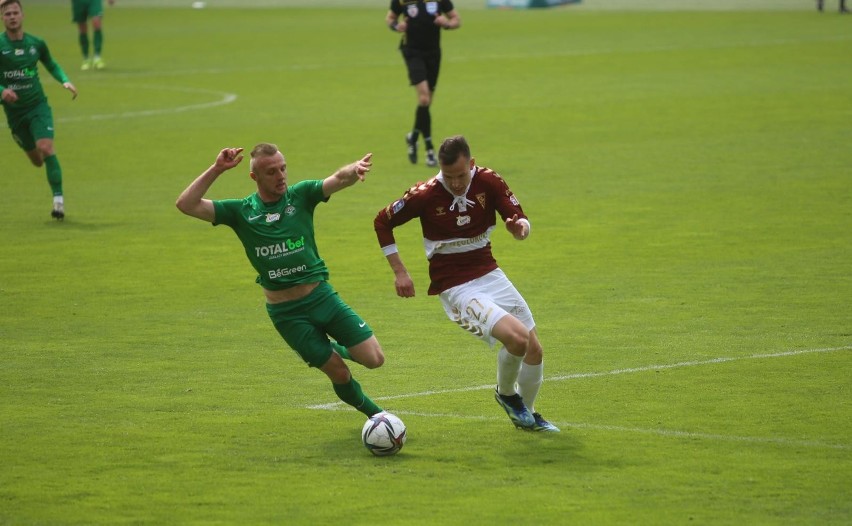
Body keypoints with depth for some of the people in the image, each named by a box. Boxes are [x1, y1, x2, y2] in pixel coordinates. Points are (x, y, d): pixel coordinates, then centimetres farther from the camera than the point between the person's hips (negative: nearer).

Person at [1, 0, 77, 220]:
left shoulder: (36, 43, 0)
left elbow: (51, 65, 18)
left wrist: (65, 81, 0)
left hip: (38, 106, 0)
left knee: (46, 148, -23)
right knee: (37, 160, 9)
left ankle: (58, 199, -21)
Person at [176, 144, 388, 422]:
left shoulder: (300, 195, -1)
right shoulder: (241, 211, -2)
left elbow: (338, 179, -19)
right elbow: (186, 205, -9)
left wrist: (354, 170, -43)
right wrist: (216, 169, -17)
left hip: (321, 295, 1)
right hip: (285, 313, -1)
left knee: (374, 359, -5)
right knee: (338, 371, 1)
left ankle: (334, 349, 29)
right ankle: (372, 411, 31)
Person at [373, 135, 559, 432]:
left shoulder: (488, 182, -7)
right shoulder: (426, 195, -16)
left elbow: (520, 219, -4)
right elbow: (382, 222, -3)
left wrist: (520, 226, -29)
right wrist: (399, 272, -6)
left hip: (488, 273, 5)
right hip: (454, 286, -5)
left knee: (534, 350, 7)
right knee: (517, 337, -25)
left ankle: (526, 416, 34)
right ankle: (506, 394, 6)